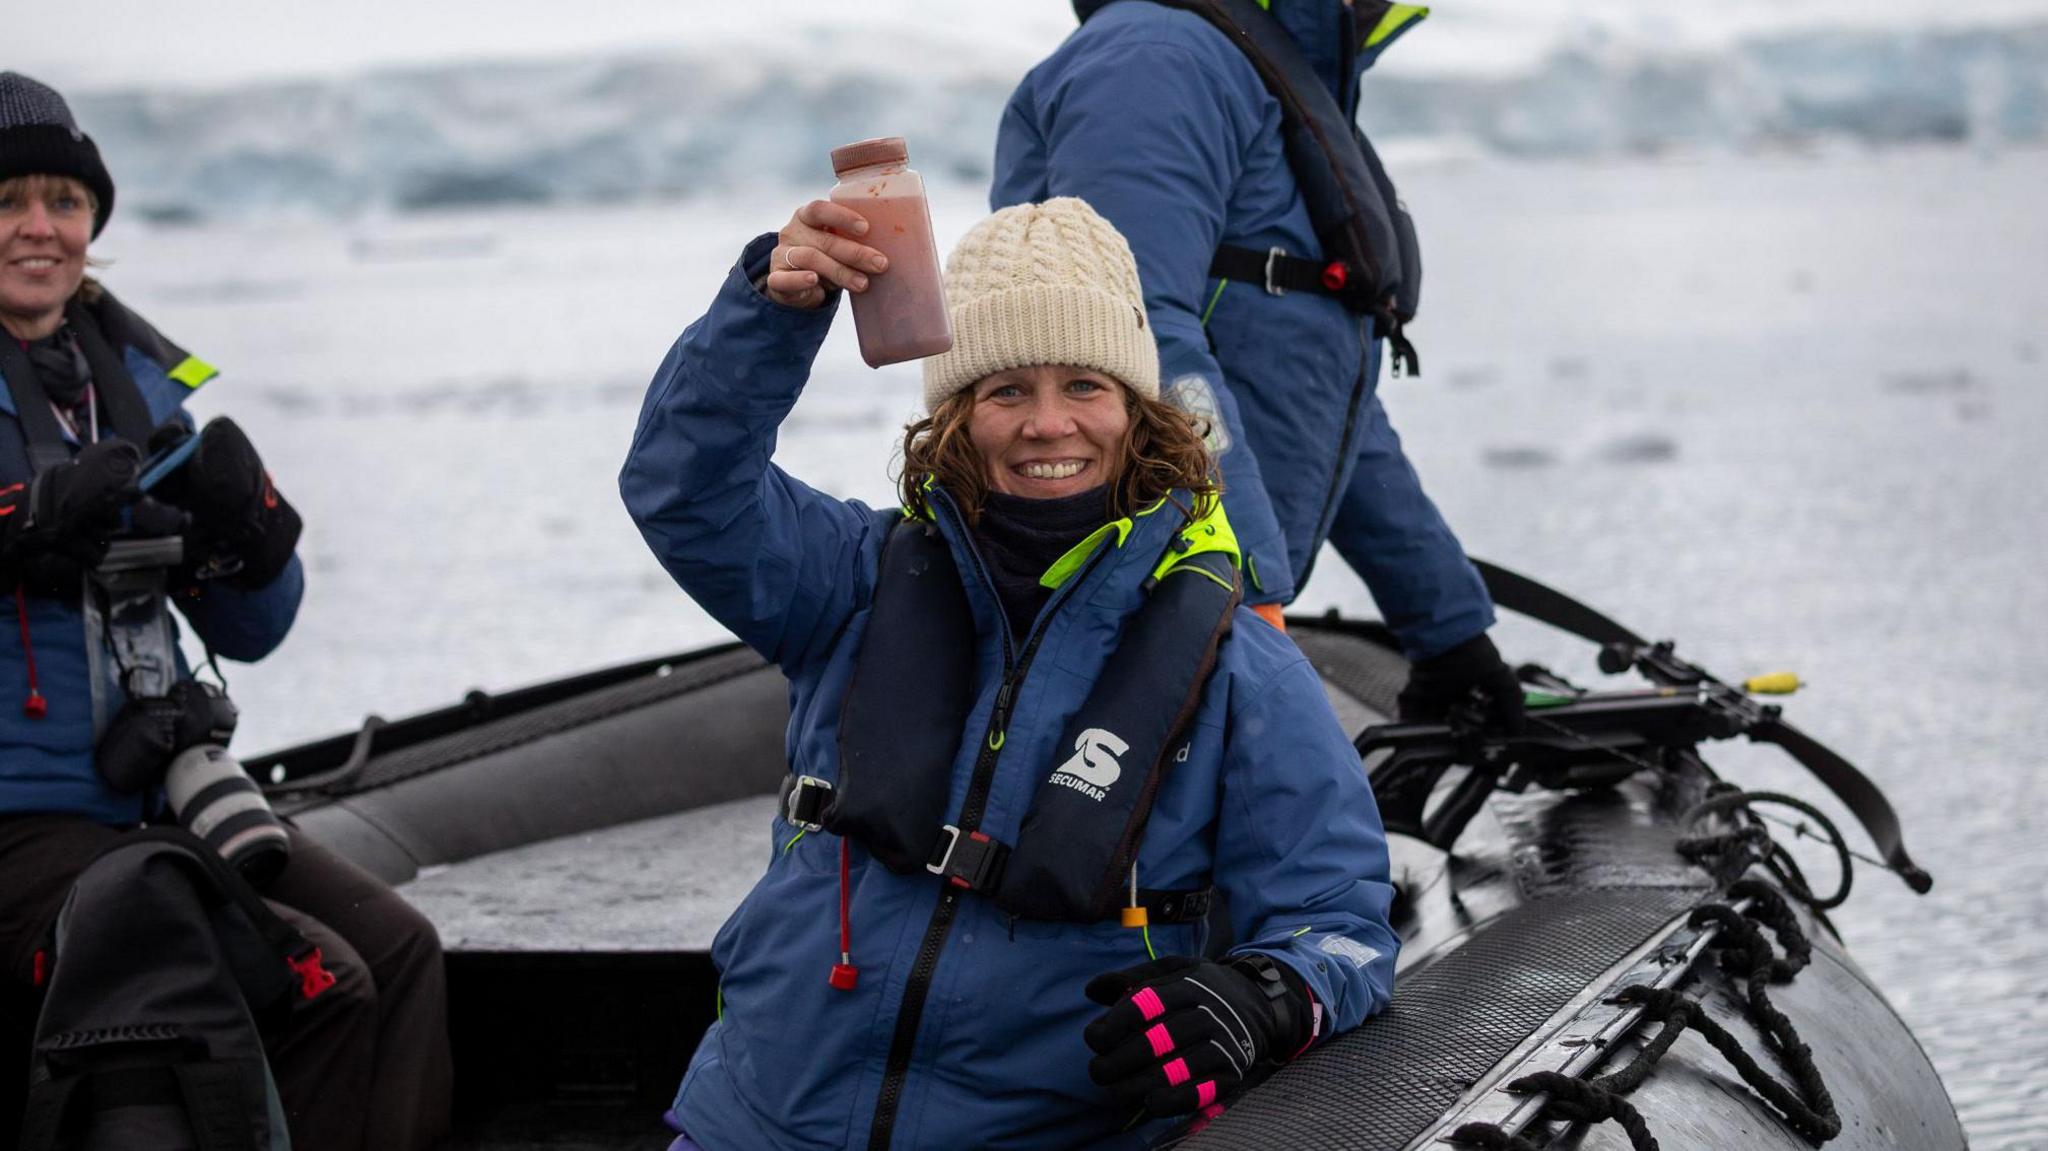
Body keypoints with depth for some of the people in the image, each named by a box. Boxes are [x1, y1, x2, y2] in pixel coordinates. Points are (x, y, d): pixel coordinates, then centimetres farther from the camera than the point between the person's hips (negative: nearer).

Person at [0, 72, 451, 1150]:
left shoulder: (138, 378, 13)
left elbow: (248, 634, 15)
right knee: (318, 985, -19)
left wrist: (245, 523, -6)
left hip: (155, 793, 7)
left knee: (396, 945, -8)